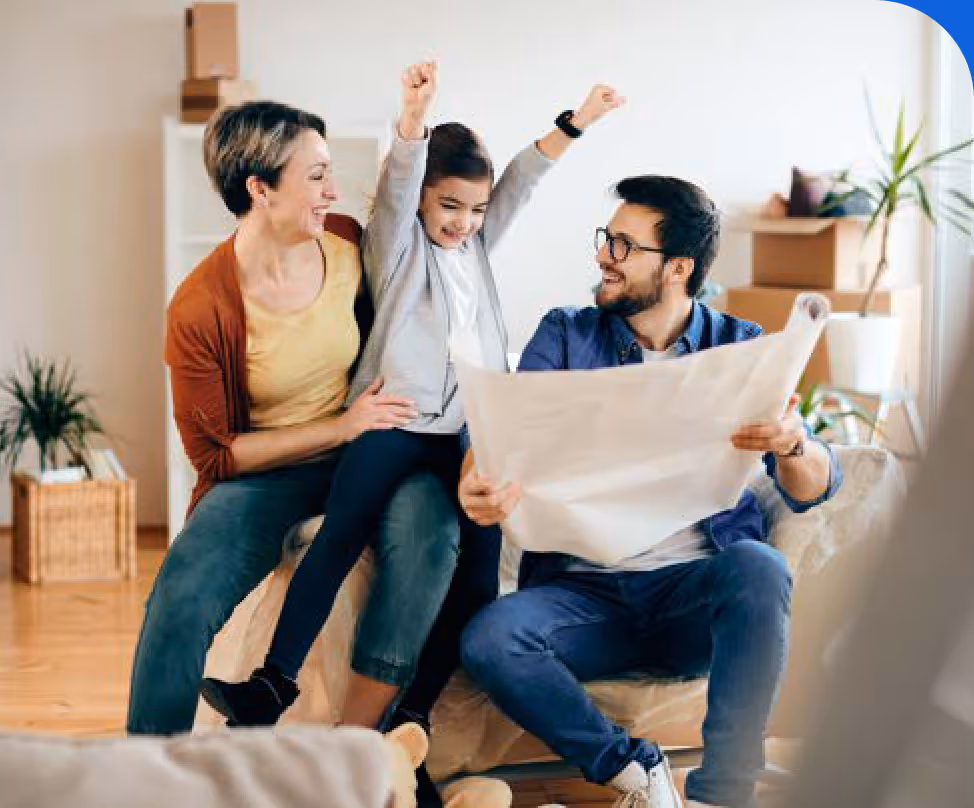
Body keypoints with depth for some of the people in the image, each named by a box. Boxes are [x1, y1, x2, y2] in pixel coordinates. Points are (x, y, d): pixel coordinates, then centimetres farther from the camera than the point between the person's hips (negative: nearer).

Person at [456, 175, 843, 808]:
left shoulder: (742, 348, 7)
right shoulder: (566, 337, 10)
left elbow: (814, 490, -1)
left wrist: (792, 444, -26)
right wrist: (482, 485, -29)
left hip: (698, 591, -1)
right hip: (585, 588, 1)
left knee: (759, 566, -34)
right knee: (489, 639, -28)